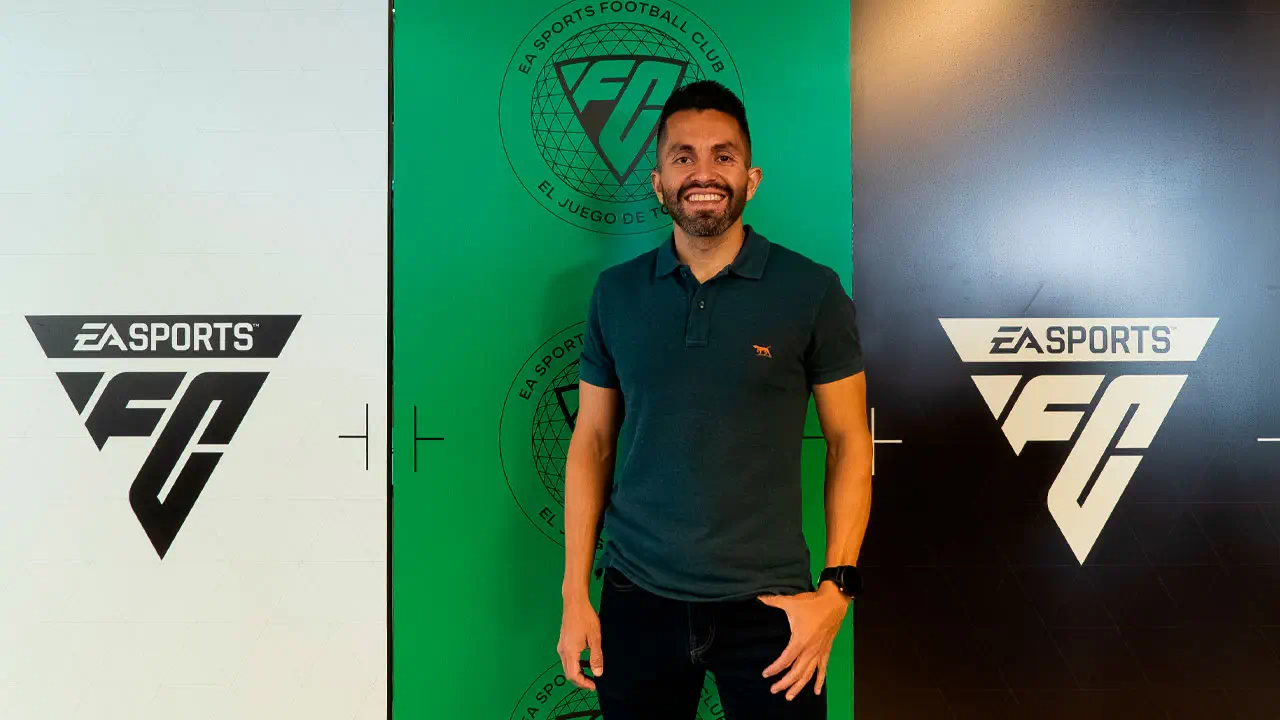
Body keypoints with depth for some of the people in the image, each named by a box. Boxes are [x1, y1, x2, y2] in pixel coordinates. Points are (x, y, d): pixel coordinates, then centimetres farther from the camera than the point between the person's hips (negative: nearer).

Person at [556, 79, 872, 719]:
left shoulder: (813, 292, -5)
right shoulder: (615, 293, 1)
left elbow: (849, 442, -1)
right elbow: (591, 443, 5)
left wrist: (837, 589, -8)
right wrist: (574, 595, 3)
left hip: (767, 602, -1)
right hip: (638, 597, 2)